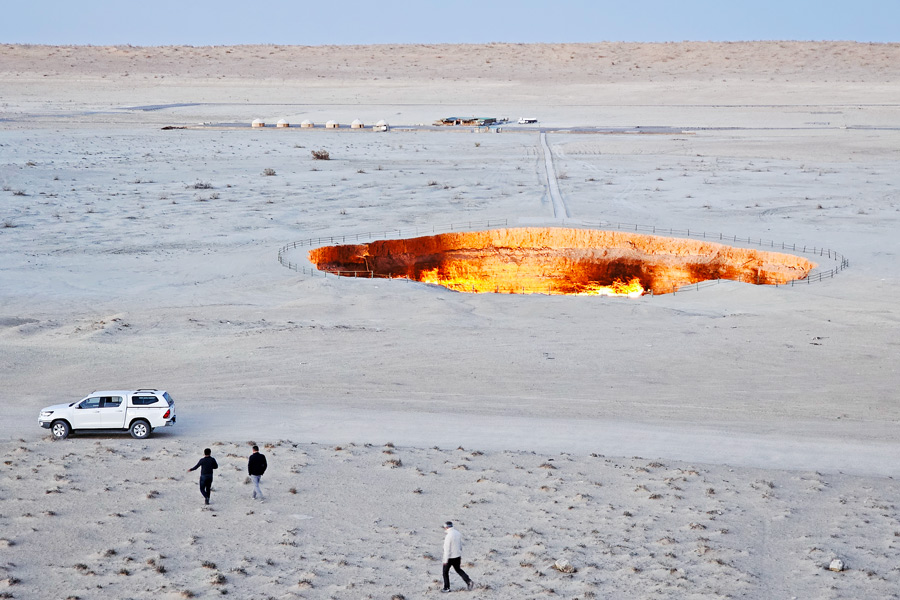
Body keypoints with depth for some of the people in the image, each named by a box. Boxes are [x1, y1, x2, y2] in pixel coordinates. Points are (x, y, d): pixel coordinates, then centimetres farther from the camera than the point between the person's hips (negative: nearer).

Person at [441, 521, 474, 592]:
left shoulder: (448, 536, -22)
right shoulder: (458, 533, 1)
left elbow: (447, 549, -21)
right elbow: (460, 546, 12)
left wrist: (445, 560, -15)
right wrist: (460, 556, 22)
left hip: (450, 557, -7)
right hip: (457, 556, 7)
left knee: (445, 572, 10)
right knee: (458, 569, 23)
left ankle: (446, 588, 15)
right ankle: (469, 581, 10)